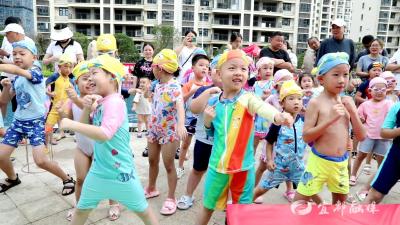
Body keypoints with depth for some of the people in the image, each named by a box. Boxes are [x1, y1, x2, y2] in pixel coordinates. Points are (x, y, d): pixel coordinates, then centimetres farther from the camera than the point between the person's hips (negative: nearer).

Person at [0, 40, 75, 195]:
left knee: (40, 160, -16)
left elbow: (17, 70, -33)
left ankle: (67, 179, 7)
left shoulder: (36, 72, -12)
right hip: (18, 121, 7)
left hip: (35, 121, -7)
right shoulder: (17, 78, 9)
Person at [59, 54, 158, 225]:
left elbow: (105, 134, -35)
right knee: (81, 210, 23)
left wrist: (71, 125, -26)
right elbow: (86, 127, 10)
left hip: (119, 171, -7)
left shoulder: (114, 101, -22)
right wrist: (87, 108, -8)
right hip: (98, 170, 8)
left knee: (143, 210, 13)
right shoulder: (100, 102, 4)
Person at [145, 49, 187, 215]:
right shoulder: (158, 85, 4)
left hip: (169, 131, -8)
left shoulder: (174, 86, -22)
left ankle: (171, 198, 18)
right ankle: (151, 189, 40)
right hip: (154, 129, 8)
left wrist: (181, 124, -55)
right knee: (152, 161, 19)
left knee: (168, 165, 2)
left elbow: (180, 105, -39)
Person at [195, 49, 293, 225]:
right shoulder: (213, 103, -1)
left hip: (243, 166, -2)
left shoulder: (247, 98, -13)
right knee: (208, 206, 20)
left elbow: (263, 108, -37)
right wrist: (208, 122, -10)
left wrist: (278, 116, -58)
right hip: (217, 165, 3)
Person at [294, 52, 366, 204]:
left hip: (341, 163, 5)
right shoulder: (316, 103, -12)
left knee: (340, 201, 23)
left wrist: (353, 112, -11)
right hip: (319, 161, -5)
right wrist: (330, 119, -25)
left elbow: (361, 137, 3)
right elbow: (306, 137, -16)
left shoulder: (347, 102, 2)